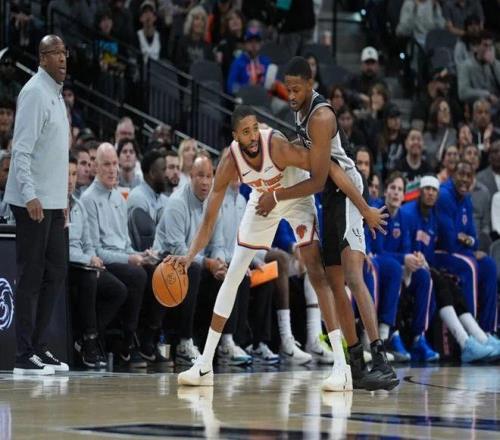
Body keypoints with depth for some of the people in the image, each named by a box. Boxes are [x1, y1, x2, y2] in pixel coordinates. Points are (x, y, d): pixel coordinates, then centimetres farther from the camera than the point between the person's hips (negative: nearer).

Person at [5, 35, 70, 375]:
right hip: (33, 203, -9)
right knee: (31, 277, -6)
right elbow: (22, 149, -19)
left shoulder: (57, 94, 16)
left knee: (56, 274, 10)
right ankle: (25, 355, -2)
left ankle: (41, 347, 17)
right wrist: (30, 195, -26)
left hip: (53, 203, 9)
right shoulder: (35, 93, -12)